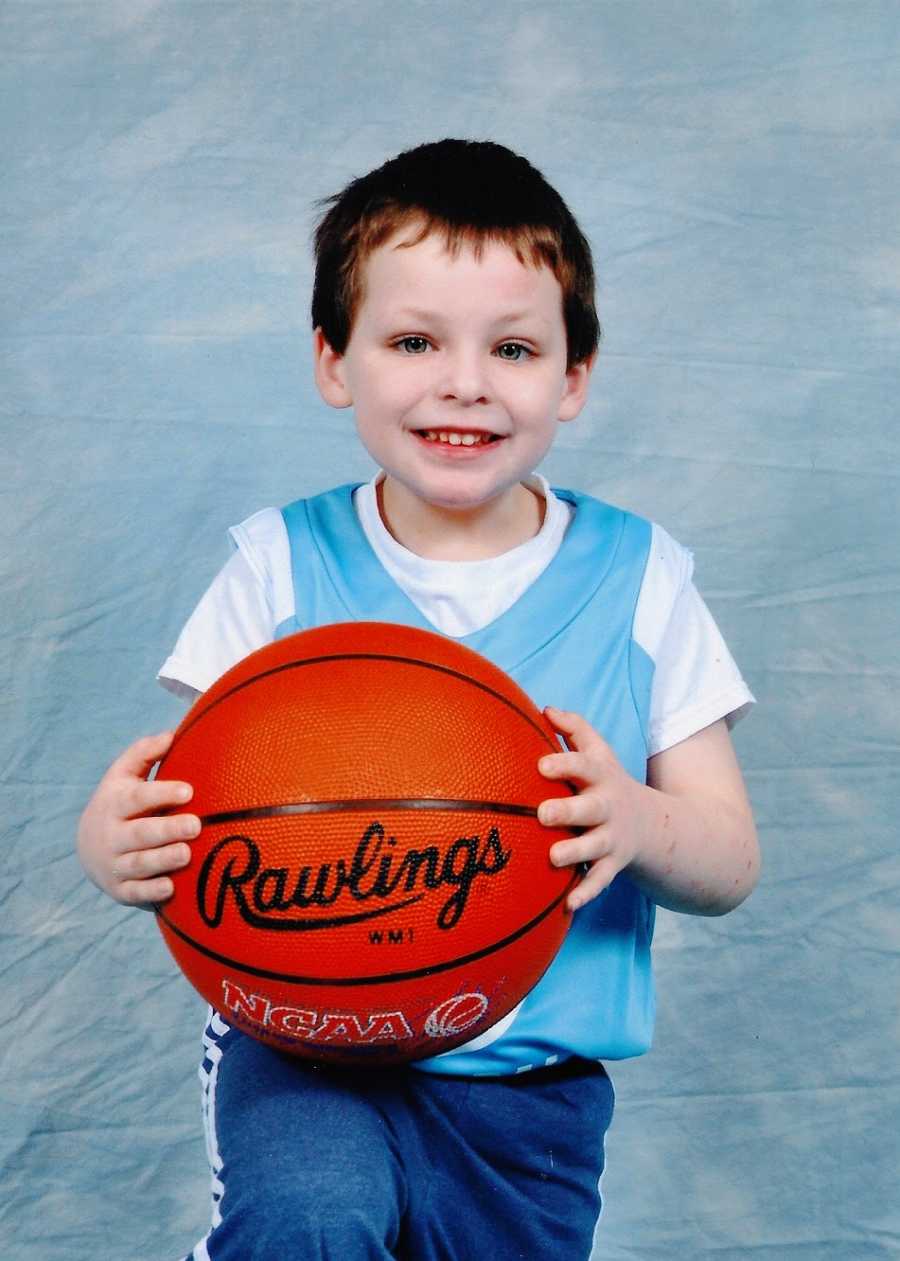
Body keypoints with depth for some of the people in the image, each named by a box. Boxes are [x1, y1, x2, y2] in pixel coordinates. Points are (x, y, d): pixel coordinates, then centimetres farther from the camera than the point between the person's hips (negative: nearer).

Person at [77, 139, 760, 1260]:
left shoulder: (636, 579, 1)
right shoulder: (284, 565, 0)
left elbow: (730, 863, 1)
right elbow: (193, 809, -3)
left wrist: (636, 822, -21)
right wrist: (117, 846, -26)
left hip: (531, 1077, 2)